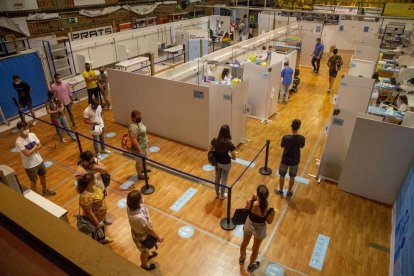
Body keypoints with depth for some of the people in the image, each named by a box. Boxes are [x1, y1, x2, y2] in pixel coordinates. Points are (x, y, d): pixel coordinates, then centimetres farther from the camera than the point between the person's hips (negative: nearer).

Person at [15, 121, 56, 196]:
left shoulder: (32, 135, -7)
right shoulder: (19, 142, -24)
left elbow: (39, 146, -5)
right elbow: (27, 153, -26)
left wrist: (31, 149, -20)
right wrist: (35, 147, -14)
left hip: (39, 161, 6)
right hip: (30, 165, -6)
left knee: (43, 176, 24)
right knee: (33, 182, 12)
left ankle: (45, 191, 47)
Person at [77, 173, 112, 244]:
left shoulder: (91, 187, -14)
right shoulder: (86, 197, -40)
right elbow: (89, 213, -31)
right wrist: (97, 224, -21)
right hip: (94, 218, -9)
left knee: (102, 226, 34)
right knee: (97, 233, 19)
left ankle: (103, 239, 62)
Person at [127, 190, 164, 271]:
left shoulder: (131, 206, -24)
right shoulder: (138, 217, -47)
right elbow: (149, 230, -29)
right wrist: (158, 237, -12)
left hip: (139, 231, 6)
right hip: (141, 236, -6)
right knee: (144, 252, 27)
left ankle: (148, 254, 69)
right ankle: (144, 265, 58)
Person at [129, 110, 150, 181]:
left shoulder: (138, 122, -2)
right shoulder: (133, 127, -32)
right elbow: (133, 140, -30)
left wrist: (146, 140, 21)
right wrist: (139, 150, -25)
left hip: (143, 145, 9)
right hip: (138, 147, -9)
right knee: (139, 161, 12)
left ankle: (142, 169, 53)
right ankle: (140, 175, 33)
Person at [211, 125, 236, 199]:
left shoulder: (214, 141, -17)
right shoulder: (229, 144, -28)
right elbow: (234, 158, -20)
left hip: (217, 162, 4)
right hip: (226, 164, -4)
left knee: (217, 178, 25)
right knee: (224, 180, 18)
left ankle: (217, 194, 44)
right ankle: (222, 195, 38)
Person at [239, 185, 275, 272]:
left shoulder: (250, 202, -32)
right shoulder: (270, 210, -35)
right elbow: (269, 222, -14)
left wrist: (252, 199, -2)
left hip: (249, 224, 2)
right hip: (260, 228, -1)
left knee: (244, 243, 33)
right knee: (255, 249, 27)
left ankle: (241, 259, 61)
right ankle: (250, 266, 54)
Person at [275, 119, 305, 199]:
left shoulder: (286, 137, -26)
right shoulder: (302, 138, -20)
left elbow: (282, 146, -8)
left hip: (285, 160, -2)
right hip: (295, 160, 2)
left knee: (282, 175, 21)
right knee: (292, 177, 21)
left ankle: (281, 191, 38)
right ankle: (289, 193, 37)